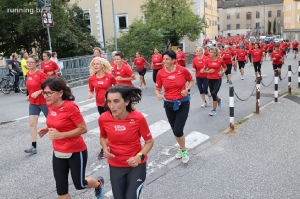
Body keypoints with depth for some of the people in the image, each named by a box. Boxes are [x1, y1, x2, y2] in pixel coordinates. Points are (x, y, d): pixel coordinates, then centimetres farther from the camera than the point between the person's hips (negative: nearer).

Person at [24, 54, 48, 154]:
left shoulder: (41, 74, -17)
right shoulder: (28, 74, 5)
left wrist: (38, 92, -27)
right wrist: (30, 95, 11)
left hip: (43, 101, -6)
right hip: (33, 102, 6)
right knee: (32, 123, -1)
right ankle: (33, 147, 2)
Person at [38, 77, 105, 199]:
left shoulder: (70, 106, -24)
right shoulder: (51, 106, -1)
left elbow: (83, 129, -21)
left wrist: (60, 135, -25)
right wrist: (47, 129, -1)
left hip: (76, 152, -6)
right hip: (58, 152, 7)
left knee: (80, 185, 13)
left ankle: (98, 183, 46)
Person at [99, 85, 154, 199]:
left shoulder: (138, 118, -22)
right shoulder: (103, 119, -14)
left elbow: (149, 142, -7)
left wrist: (139, 156, -22)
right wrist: (105, 149, -11)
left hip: (136, 166, -2)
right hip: (115, 167, 3)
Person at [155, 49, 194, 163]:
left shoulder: (182, 70, -14)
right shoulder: (160, 73, -9)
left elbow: (191, 80, 5)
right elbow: (157, 89, 1)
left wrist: (187, 90, -14)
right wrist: (158, 95, -22)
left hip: (183, 103, -3)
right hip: (169, 104, 3)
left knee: (178, 130, -11)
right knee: (175, 130, 15)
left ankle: (183, 150, 18)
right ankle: (181, 148, 42)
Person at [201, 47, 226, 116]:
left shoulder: (220, 60, -7)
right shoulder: (208, 61, -2)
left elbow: (225, 67, 11)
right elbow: (204, 70, 7)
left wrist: (222, 72, -6)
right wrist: (208, 71, -13)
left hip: (218, 79, -3)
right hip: (210, 79, 4)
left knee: (214, 93, -13)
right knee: (213, 94, 13)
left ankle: (214, 110, -1)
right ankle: (219, 99, 49)